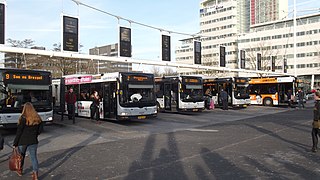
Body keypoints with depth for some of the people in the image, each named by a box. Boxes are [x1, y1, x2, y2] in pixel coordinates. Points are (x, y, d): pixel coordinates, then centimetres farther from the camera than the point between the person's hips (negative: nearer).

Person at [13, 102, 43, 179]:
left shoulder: (23, 118, -14)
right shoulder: (37, 118, -2)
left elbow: (19, 132, -12)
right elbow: (40, 130, 5)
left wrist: (15, 143, -6)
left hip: (23, 141, -2)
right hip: (33, 141, 2)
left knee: (21, 155, 20)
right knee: (33, 157, 6)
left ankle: (20, 170, 40)